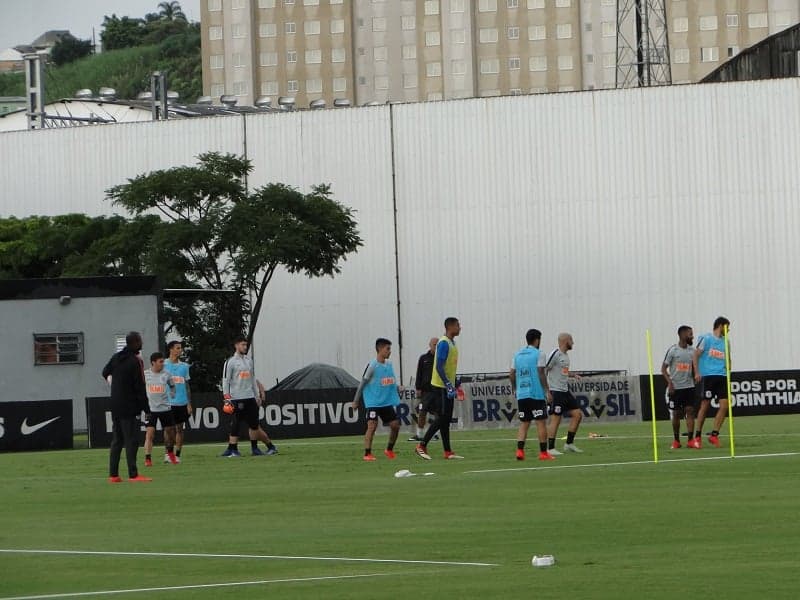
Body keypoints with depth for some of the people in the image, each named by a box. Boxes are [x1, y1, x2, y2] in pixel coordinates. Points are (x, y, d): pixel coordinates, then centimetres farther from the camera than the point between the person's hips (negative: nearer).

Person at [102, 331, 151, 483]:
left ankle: (113, 475, 10)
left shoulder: (116, 357, 9)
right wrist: (146, 407, -9)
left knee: (116, 440, 11)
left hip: (115, 406, 7)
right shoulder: (135, 361, -13)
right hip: (129, 406, -7)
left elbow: (105, 373, 25)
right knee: (131, 440, -7)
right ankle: (133, 475, -11)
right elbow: (140, 387, -14)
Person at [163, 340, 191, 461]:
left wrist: (189, 403, 9)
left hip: (182, 403, 3)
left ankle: (177, 454, 8)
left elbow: (187, 386, 14)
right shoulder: (164, 366, 0)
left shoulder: (184, 366, 11)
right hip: (168, 403, -3)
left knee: (179, 428, 4)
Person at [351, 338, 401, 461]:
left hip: (387, 402, 7)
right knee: (372, 425, -15)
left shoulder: (389, 365, 9)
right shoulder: (373, 366, -10)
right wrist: (356, 401, -4)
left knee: (395, 425, 5)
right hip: (373, 403, -7)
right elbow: (362, 384, -6)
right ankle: (367, 454, -12)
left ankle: (389, 450, 25)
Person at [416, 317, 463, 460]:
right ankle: (422, 446, -6)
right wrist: (448, 385, -25)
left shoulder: (451, 343, 15)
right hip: (442, 385, -10)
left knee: (446, 419, 8)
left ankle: (448, 452, 9)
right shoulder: (443, 343, -15)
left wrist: (453, 386, 22)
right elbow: (439, 367, -21)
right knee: (441, 417, -10)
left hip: (447, 386, 10)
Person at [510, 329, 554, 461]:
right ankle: (543, 453, 1)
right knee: (541, 422, 1)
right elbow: (541, 373, -11)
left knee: (524, 423, 10)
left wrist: (515, 389, 22)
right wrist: (547, 390, -6)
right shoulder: (538, 354, -5)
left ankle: (520, 451, -3)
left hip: (521, 394, 5)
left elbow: (511, 374, 11)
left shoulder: (518, 355, 12)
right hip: (536, 394, -5)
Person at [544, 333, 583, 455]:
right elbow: (543, 371, -16)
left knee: (577, 414, 8)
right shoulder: (555, 354, -13)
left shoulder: (565, 355, 14)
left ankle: (569, 444, 16)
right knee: (555, 419, -8)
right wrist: (547, 392, -19)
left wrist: (573, 375, 12)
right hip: (556, 392, -9)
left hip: (565, 391, 9)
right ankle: (550, 448, -2)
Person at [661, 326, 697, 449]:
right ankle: (676, 441, 16)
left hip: (689, 387, 3)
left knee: (690, 411, -7)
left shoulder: (692, 351, 7)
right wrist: (670, 382, -16)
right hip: (675, 388, -3)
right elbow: (664, 368, -5)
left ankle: (691, 440, -9)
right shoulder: (673, 350, -6)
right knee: (676, 414, 4)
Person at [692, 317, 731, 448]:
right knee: (705, 405, -4)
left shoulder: (725, 342, 17)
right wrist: (697, 372, -11)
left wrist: (727, 368, 7)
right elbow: (696, 355, -2)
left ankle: (714, 435, 0)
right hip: (707, 376, -5)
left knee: (724, 405, -7)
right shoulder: (706, 338, 0)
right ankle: (698, 436, 6)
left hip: (722, 376, 5)